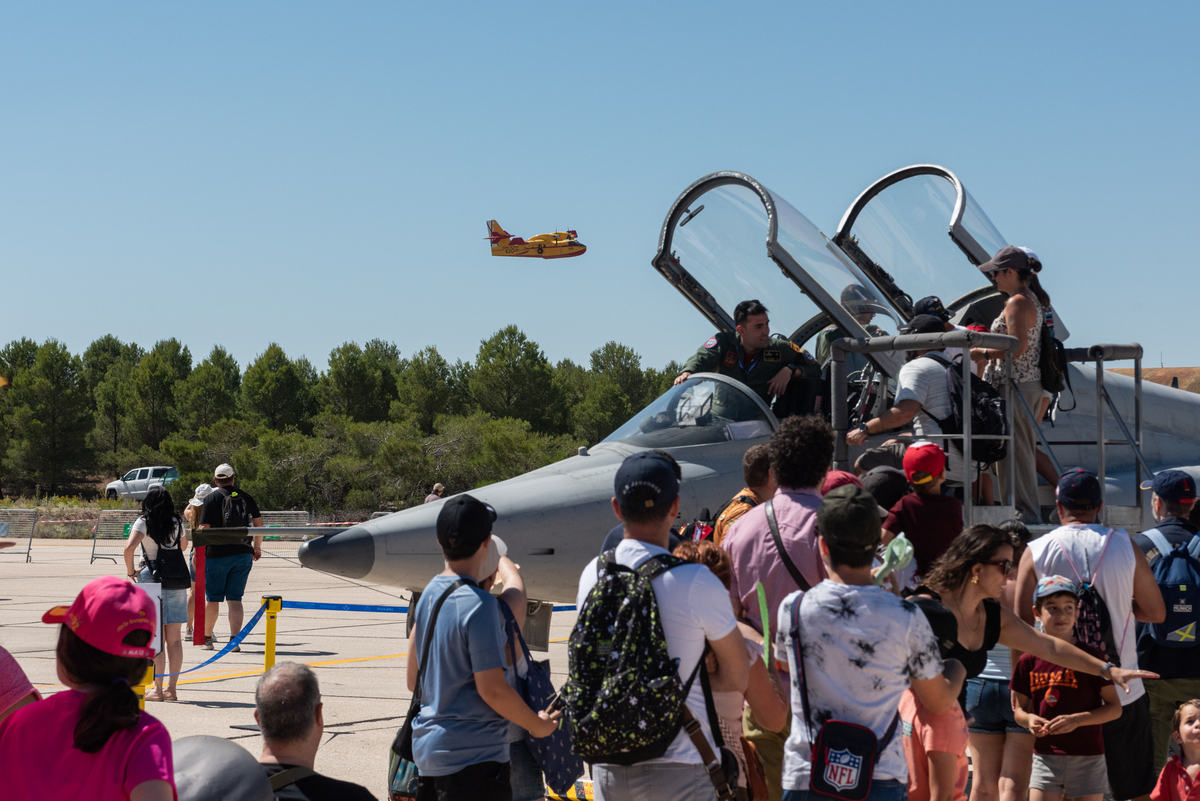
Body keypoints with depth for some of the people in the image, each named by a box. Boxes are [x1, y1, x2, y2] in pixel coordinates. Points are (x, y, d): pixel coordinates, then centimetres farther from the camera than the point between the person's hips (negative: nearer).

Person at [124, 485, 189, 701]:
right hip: (178, 581, 4)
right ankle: (172, 688, 11)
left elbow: (130, 548, -20)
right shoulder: (177, 523, 7)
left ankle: (158, 690, 1)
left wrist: (130, 571, -7)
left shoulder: (143, 523, -6)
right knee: (174, 639, 7)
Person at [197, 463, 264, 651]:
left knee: (212, 599, 8)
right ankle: (234, 639, -6)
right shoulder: (246, 497, 6)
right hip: (243, 554, 3)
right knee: (235, 599, 4)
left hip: (217, 555, -3)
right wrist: (257, 547, 23)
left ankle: (206, 638, 20)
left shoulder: (212, 498, -4)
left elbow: (204, 528, -9)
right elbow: (258, 524, 9)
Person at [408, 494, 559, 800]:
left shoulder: (429, 595, 6)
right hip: (473, 757, -8)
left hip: (428, 749, 8)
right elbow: (492, 689, -19)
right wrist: (537, 725, -4)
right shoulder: (479, 604, -17)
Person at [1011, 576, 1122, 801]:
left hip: (1087, 758, -2)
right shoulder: (1029, 662, 3)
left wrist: (1076, 719, -18)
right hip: (1045, 756, 2)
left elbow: (1115, 708, -4)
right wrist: (1029, 719, -11)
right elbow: (1018, 708, 13)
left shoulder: (1091, 657, -4)